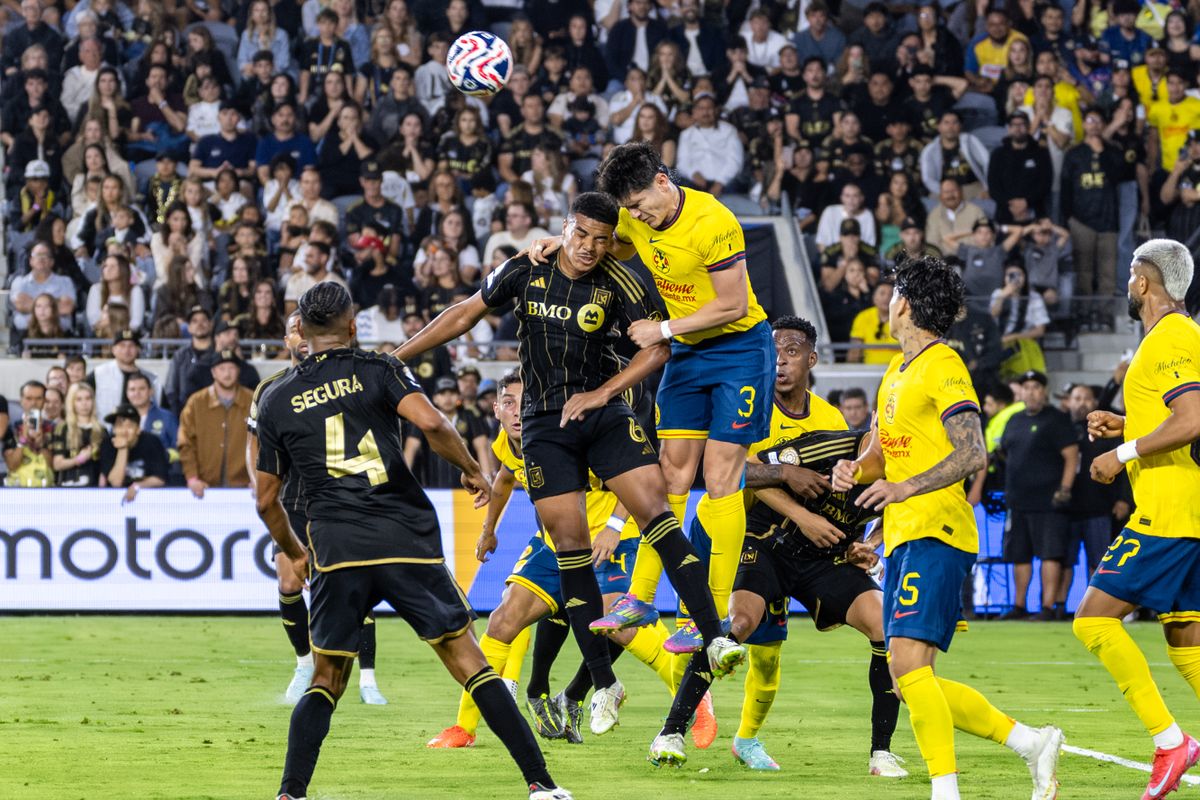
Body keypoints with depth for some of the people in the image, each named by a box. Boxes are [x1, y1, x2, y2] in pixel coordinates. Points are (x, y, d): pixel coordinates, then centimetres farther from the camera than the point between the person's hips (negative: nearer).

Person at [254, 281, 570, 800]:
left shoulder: (276, 401, 13)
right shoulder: (377, 371, 5)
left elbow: (266, 501, 16)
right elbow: (429, 422, -13)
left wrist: (294, 554, 32)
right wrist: (471, 469, 4)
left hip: (337, 550, 1)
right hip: (408, 541, -1)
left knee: (327, 679, 13)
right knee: (467, 659, 3)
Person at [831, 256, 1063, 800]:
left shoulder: (943, 367, -9)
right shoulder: (897, 371, 21)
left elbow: (972, 454, -18)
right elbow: (881, 452, 28)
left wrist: (905, 488, -26)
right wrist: (853, 470, 6)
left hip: (936, 533, -10)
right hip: (902, 536, 10)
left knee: (908, 661, -22)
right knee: (909, 682, 5)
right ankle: (1031, 743, 11)